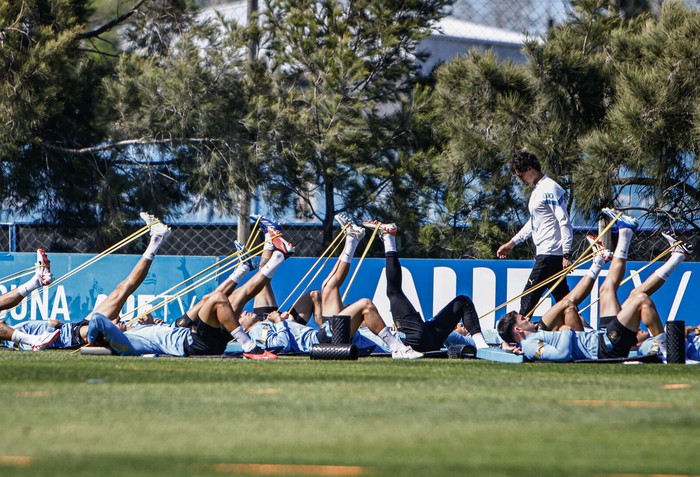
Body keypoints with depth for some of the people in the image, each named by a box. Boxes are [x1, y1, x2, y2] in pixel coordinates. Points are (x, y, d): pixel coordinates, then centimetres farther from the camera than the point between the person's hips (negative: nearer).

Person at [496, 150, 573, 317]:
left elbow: (565, 222, -18)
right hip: (544, 253, 10)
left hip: (550, 254, -10)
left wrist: (566, 254, -22)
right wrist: (512, 243, 30)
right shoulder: (537, 190, 18)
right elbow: (534, 222, 29)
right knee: (562, 298, 9)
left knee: (529, 298, -9)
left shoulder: (550, 189, -13)